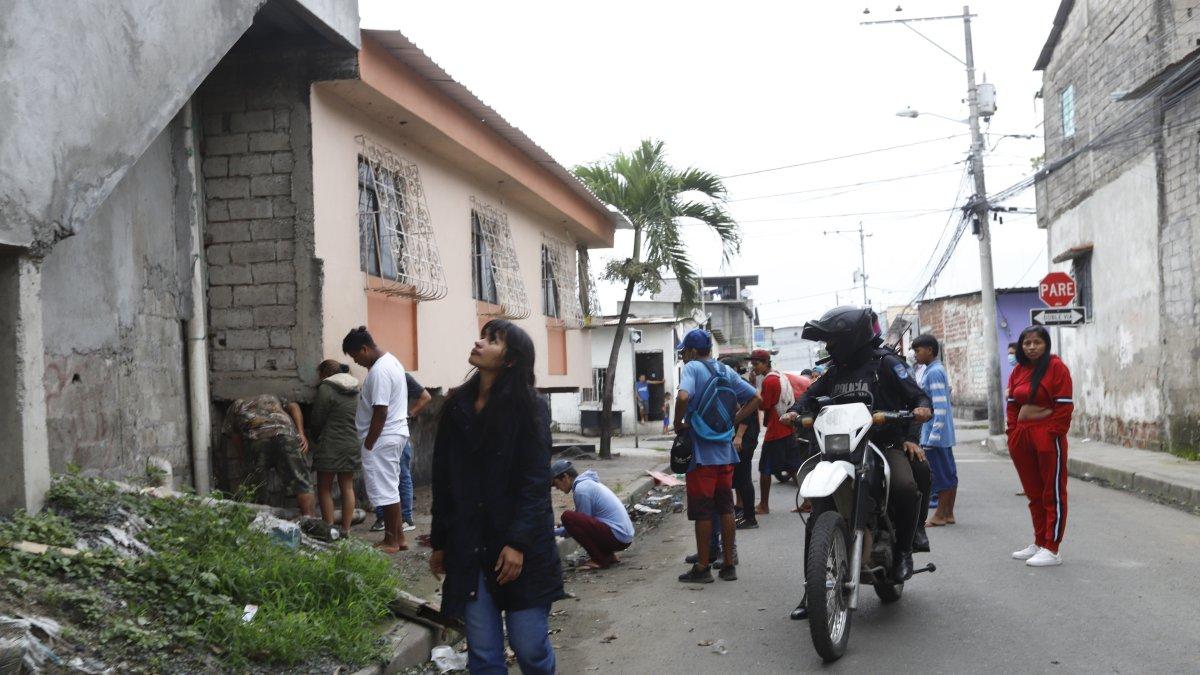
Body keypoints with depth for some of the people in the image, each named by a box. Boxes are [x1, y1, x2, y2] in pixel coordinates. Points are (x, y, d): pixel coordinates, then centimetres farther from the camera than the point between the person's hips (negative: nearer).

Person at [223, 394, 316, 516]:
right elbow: (294, 407, 20)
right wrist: (301, 433, 9)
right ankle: (308, 519, -11)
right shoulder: (272, 398, 40)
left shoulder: (235, 406, 36)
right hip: (286, 432, 1)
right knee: (301, 483, 0)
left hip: (257, 437, -1)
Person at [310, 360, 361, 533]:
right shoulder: (356, 390, 11)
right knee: (347, 487, 11)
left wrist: (317, 437, 10)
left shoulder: (326, 389, -11)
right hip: (353, 445, 6)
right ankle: (346, 530, 12)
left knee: (324, 488, 4)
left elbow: (316, 421, -7)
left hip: (331, 446, -6)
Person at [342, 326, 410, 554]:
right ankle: (398, 537, 20)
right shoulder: (391, 361, 12)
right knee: (390, 488, 15)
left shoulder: (379, 371, -20)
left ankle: (391, 541, 6)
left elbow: (380, 412, -23)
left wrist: (368, 445, -17)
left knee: (386, 490, -2)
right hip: (396, 433, 10)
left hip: (383, 438, -10)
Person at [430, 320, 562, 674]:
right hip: (469, 549, 4)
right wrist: (439, 542, 13)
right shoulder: (457, 406, 8)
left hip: (521, 551, -4)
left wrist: (518, 543, -18)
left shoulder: (530, 408, -5)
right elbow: (443, 479, 12)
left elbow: (536, 482, -11)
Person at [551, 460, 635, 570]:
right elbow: (586, 521, 23)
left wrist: (556, 532, 2)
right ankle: (608, 555, 14)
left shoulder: (581, 489, -12)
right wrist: (555, 531, 19)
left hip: (617, 537, -10)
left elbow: (584, 522, -7)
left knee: (567, 517, -16)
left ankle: (599, 560, -9)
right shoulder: (588, 482, 18)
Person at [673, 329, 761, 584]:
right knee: (725, 508, 12)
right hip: (726, 450, 6)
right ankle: (729, 565, 17)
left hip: (702, 451, -6)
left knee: (702, 511, 0)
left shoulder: (693, 367, -9)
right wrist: (732, 422, 9)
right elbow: (756, 399, 10)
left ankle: (702, 567, 6)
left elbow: (683, 396, -27)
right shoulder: (727, 371, 10)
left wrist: (678, 424, -12)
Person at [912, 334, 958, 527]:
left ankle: (940, 515, 3)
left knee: (940, 475, -3)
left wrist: (934, 435, -21)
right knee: (949, 473, 11)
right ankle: (948, 513, 16)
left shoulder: (933, 372, -15)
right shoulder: (938, 370, 15)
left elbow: (940, 406, -21)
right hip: (944, 434, 10)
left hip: (934, 434, -10)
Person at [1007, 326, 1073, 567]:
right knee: (1033, 493, 15)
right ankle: (1039, 543, 26)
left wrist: (1052, 435, -16)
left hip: (1048, 437, -7)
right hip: (1022, 437, 7)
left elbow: (1064, 406, -12)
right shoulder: (1018, 370, 12)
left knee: (1053, 494, 0)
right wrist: (1013, 434, 6)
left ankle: (1052, 550, 3)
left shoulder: (1056, 367, -8)